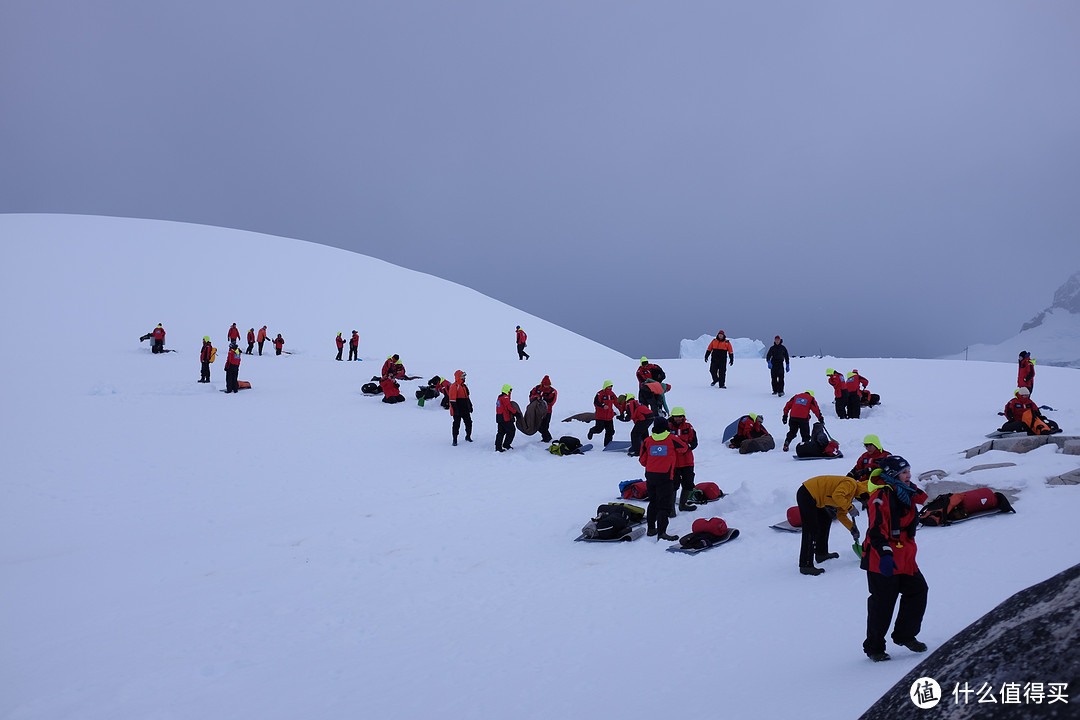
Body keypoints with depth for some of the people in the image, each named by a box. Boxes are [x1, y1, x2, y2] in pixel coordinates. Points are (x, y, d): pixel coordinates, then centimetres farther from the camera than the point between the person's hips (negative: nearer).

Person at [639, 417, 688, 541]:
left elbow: (642, 460, 9)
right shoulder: (671, 439, -5)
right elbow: (683, 447, 13)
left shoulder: (648, 440, 3)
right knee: (665, 505, -4)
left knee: (653, 502, 21)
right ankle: (661, 532, -15)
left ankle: (651, 528, 28)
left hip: (650, 475, 4)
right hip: (665, 477, -4)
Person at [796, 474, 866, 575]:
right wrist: (850, 508, -17)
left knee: (826, 519, 23)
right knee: (811, 531, -12)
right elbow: (837, 496, -27)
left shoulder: (849, 494, 20)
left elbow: (841, 514, 25)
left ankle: (821, 553, 33)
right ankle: (806, 565, -11)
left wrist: (852, 529, 19)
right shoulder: (851, 484, -10)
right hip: (806, 495, -11)